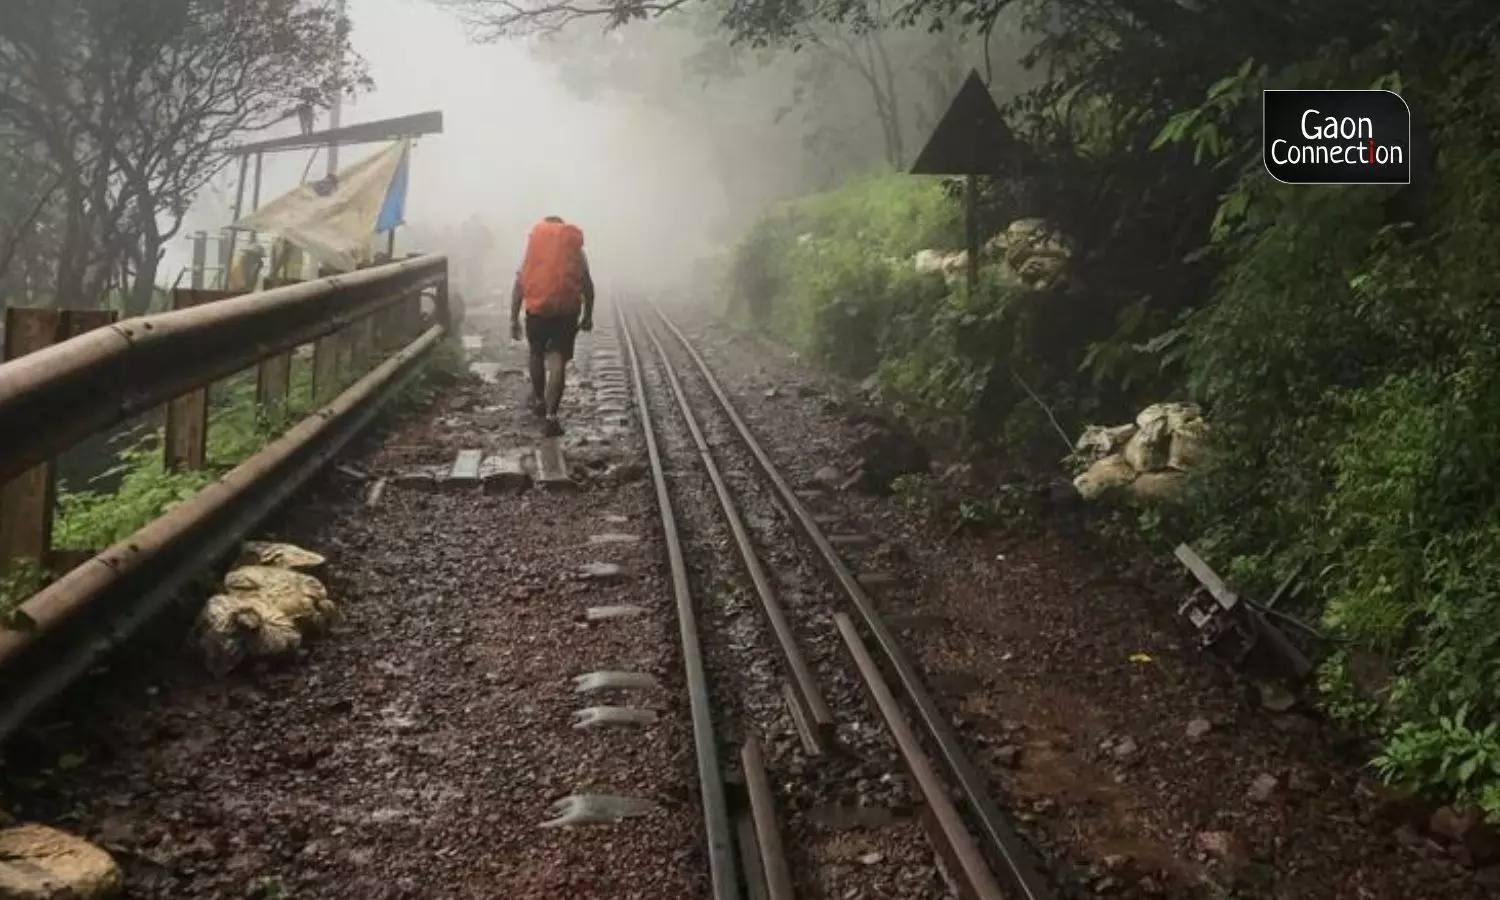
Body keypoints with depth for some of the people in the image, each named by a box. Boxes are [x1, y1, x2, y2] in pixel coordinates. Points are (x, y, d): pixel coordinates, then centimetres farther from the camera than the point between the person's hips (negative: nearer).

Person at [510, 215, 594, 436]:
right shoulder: (576, 250, 8)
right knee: (557, 361, -2)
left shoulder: (532, 248, 8)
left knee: (537, 354, 24)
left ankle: (539, 400, 41)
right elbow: (587, 286, 4)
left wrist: (514, 319, 5)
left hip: (537, 308, 1)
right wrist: (588, 316, 14)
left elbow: (519, 284, 3)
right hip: (567, 310, -1)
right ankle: (550, 415, -13)